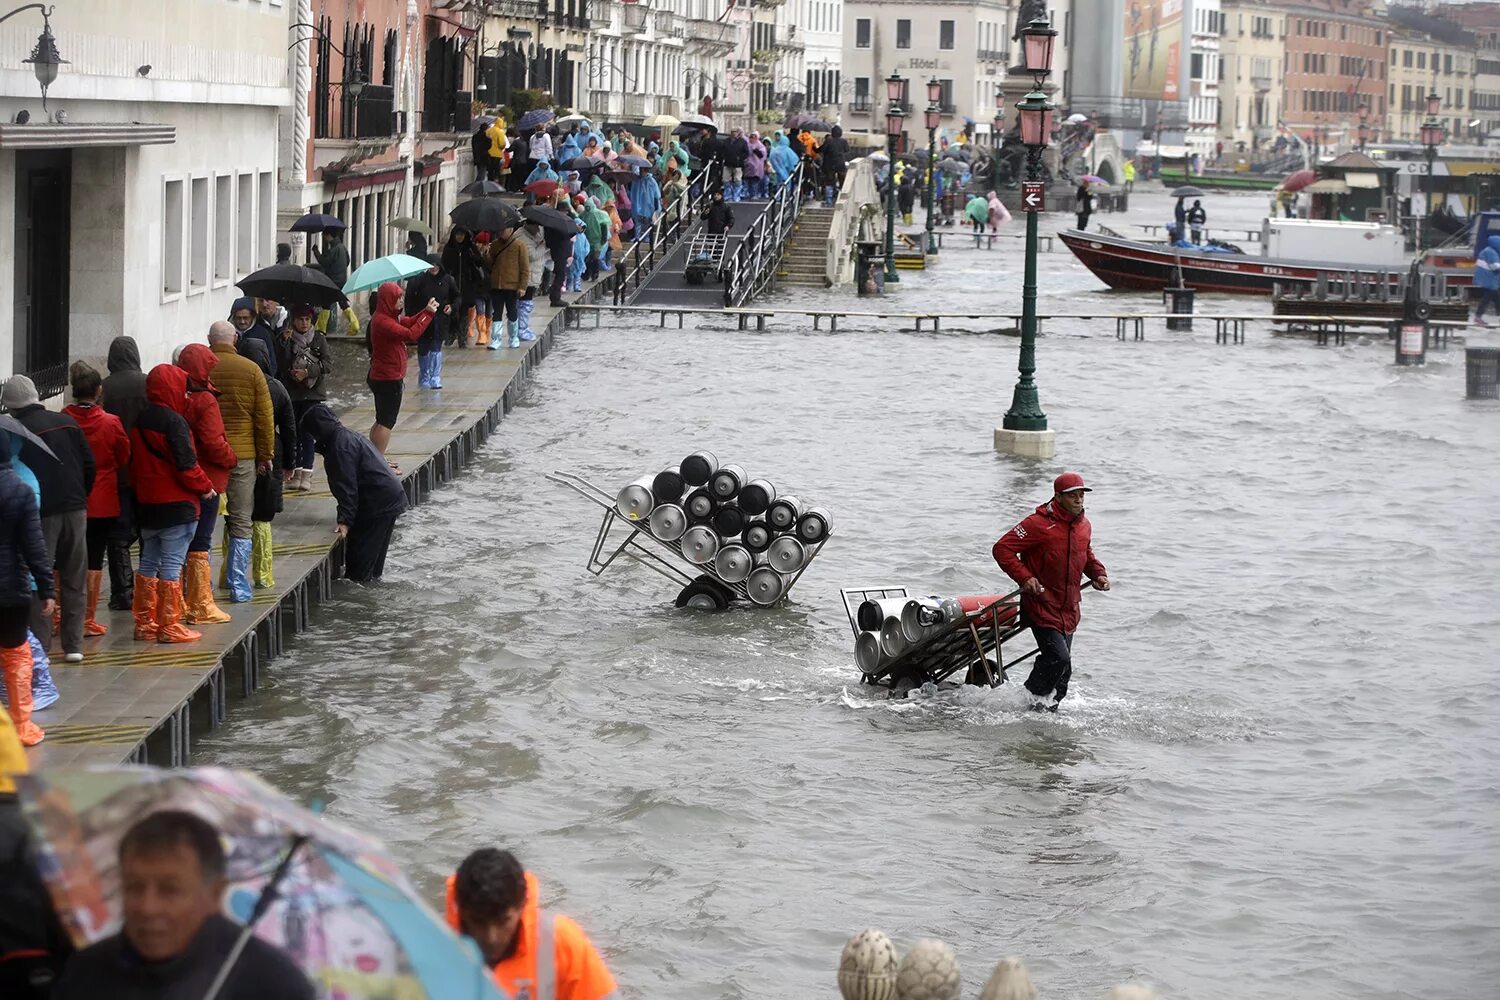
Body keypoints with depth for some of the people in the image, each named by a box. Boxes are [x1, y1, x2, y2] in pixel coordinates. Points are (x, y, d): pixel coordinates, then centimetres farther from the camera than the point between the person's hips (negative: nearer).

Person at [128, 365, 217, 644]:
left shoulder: (140, 422, 9)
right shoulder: (174, 422, -16)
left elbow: (134, 463, 15)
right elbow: (186, 464, -18)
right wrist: (205, 487, -4)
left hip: (146, 503, 8)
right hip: (177, 504, -8)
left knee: (149, 563, 14)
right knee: (172, 565, -4)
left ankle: (145, 623, 17)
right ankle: (169, 626, -2)